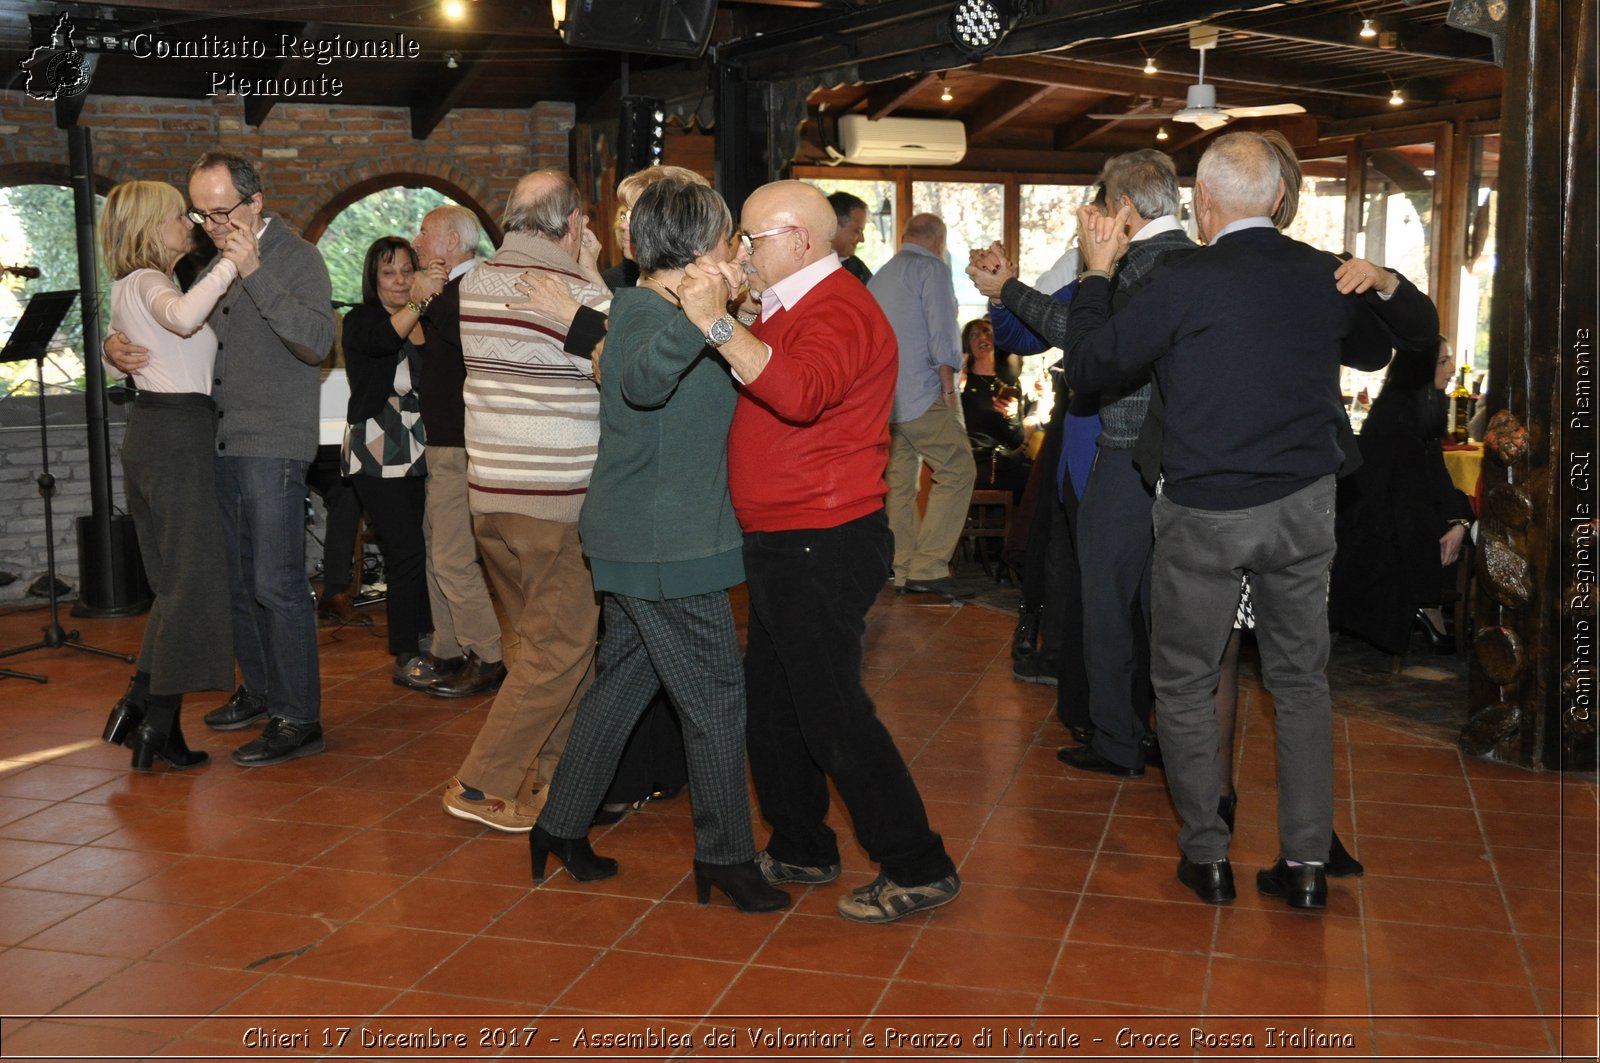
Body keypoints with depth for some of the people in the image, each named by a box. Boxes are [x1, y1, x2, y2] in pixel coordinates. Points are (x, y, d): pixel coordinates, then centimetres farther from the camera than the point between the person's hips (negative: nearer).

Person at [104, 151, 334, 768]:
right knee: (235, 581, 14)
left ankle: (298, 720, -1)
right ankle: (260, 690, 29)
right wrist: (116, 345, 2)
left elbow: (317, 342, -21)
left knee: (275, 585, -8)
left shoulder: (296, 259, -7)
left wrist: (254, 274, -25)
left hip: (272, 446, -7)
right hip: (219, 445, 7)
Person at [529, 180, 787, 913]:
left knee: (623, 683, 18)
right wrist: (695, 316, -57)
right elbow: (643, 380, -41)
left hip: (635, 542, 10)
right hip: (666, 547, -10)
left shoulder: (645, 309, 14)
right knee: (715, 696, -1)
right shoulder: (648, 314, -18)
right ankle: (725, 857, 10)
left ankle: (561, 828, 27)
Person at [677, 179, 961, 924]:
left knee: (830, 711, -6)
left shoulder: (838, 310, -16)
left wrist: (718, 325, -37)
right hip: (784, 545, 11)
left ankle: (919, 869, 5)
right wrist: (718, 322, 9)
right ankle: (800, 851, 30)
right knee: (772, 704, 16)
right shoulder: (790, 310, 19)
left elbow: (802, 393, -35)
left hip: (822, 546, -10)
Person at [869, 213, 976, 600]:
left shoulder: (879, 277, 21)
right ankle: (928, 567, -14)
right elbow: (942, 332, -13)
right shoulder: (932, 268, -3)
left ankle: (905, 572, 12)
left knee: (900, 482, 10)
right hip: (921, 393, -9)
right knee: (957, 470, -7)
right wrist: (948, 384, -8)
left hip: (884, 398, 9)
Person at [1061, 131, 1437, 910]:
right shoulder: (1330, 276, 0)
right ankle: (1306, 863, 19)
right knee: (1301, 681, 14)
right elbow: (1420, 331, 17)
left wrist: (1096, 272, 1)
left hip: (1203, 516, -4)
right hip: (1303, 509, 4)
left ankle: (1207, 857, 18)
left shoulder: (1185, 284, -15)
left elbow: (1087, 365, -7)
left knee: (1184, 685, 12)